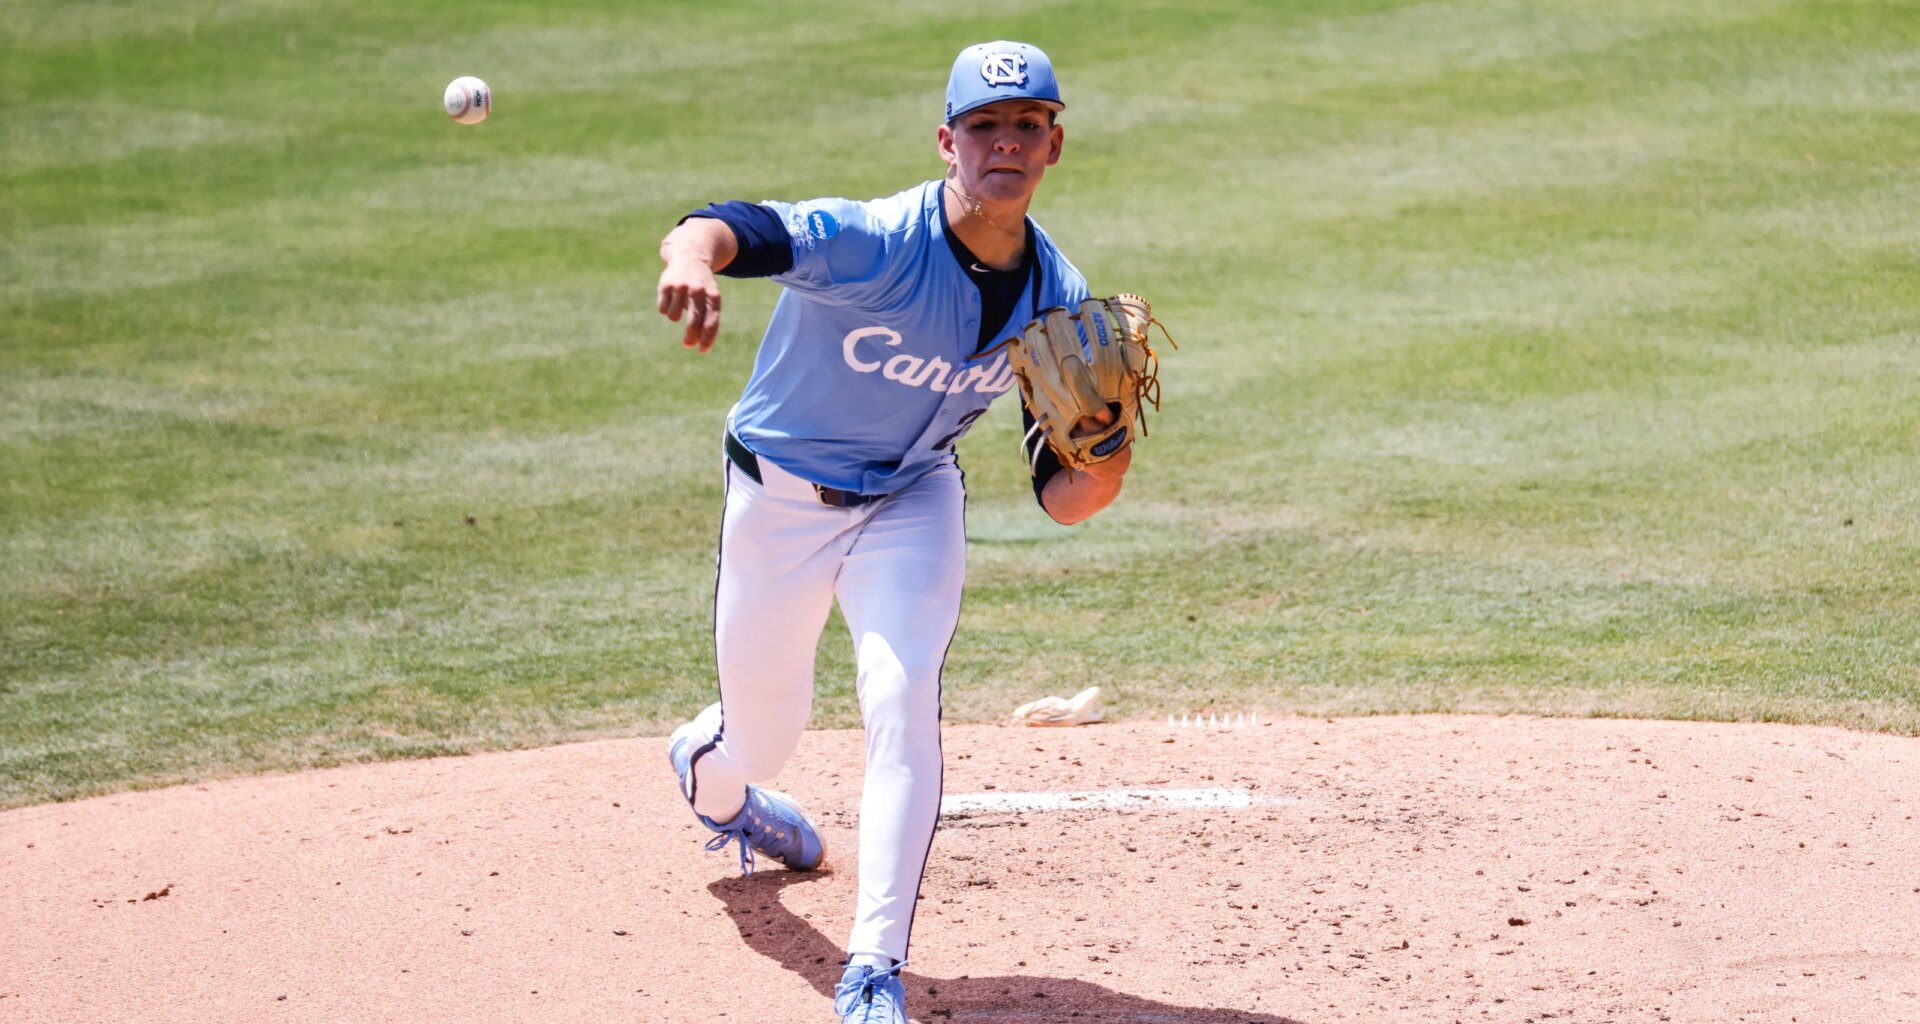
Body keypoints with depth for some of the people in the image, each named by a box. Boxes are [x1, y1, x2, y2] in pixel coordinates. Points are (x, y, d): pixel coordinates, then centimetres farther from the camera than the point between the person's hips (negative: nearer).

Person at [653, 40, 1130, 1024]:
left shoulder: (1057, 300, -16)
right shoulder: (877, 243, -32)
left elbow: (1062, 499, -13)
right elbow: (728, 230, -51)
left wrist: (1104, 464, -37)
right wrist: (693, 256, -76)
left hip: (912, 499, 2)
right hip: (781, 498, -2)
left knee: (903, 699, -22)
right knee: (762, 738, 13)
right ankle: (708, 771, 54)